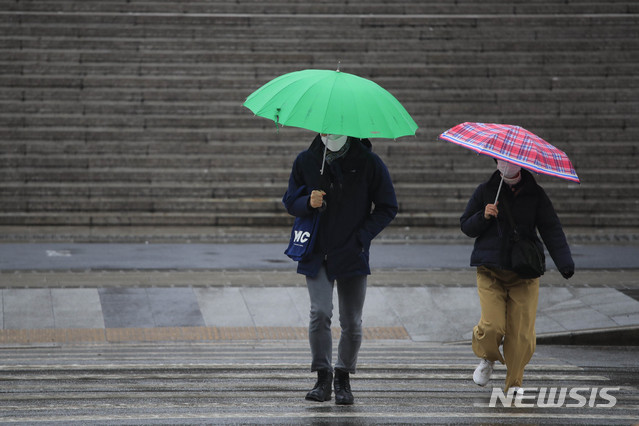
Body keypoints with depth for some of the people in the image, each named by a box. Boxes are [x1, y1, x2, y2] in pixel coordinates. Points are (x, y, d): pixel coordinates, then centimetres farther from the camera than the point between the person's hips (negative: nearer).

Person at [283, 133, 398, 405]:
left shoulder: (369, 163, -3)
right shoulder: (306, 162, 2)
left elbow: (387, 207, 2)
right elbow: (290, 202, 11)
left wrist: (362, 238, -9)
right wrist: (309, 202, -13)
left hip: (352, 255, 0)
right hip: (317, 254, 1)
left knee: (351, 322, 2)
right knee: (320, 313, -14)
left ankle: (343, 378, 19)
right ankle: (323, 378, -2)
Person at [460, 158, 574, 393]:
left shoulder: (535, 194, 5)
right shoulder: (485, 191, 6)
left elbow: (551, 230, 0)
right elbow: (465, 226, 10)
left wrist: (565, 263, -12)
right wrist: (483, 217, -12)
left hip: (524, 273, 0)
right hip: (490, 271, 0)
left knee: (522, 332, -6)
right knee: (492, 325, -14)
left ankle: (514, 383, 11)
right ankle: (487, 359, 19)